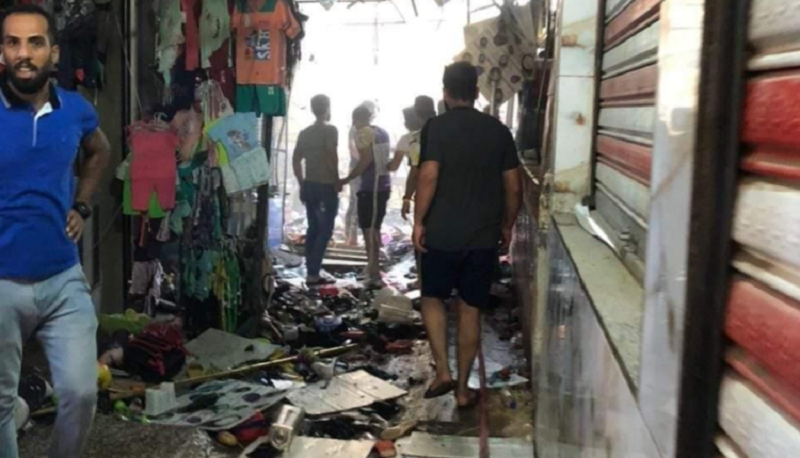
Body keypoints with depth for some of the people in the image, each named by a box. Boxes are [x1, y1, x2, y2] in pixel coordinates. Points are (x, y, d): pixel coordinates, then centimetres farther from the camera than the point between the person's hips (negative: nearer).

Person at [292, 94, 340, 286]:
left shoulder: (305, 132, 12)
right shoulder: (330, 130, -8)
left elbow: (296, 160, 11)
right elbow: (331, 157, -18)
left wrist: (302, 184, 17)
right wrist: (337, 181, -7)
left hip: (310, 186, 7)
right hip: (326, 186, -7)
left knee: (313, 229, 13)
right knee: (325, 230, -3)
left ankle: (312, 272, 15)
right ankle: (313, 274, -7)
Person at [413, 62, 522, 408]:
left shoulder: (436, 127, -7)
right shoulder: (498, 130, 4)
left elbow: (428, 177, -16)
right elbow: (513, 186, 5)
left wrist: (418, 221, -7)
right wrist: (507, 226, 16)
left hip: (442, 233, -3)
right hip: (484, 235, 3)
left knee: (433, 298, 18)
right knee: (470, 309, 10)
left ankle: (442, 371, 7)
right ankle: (463, 388, 17)